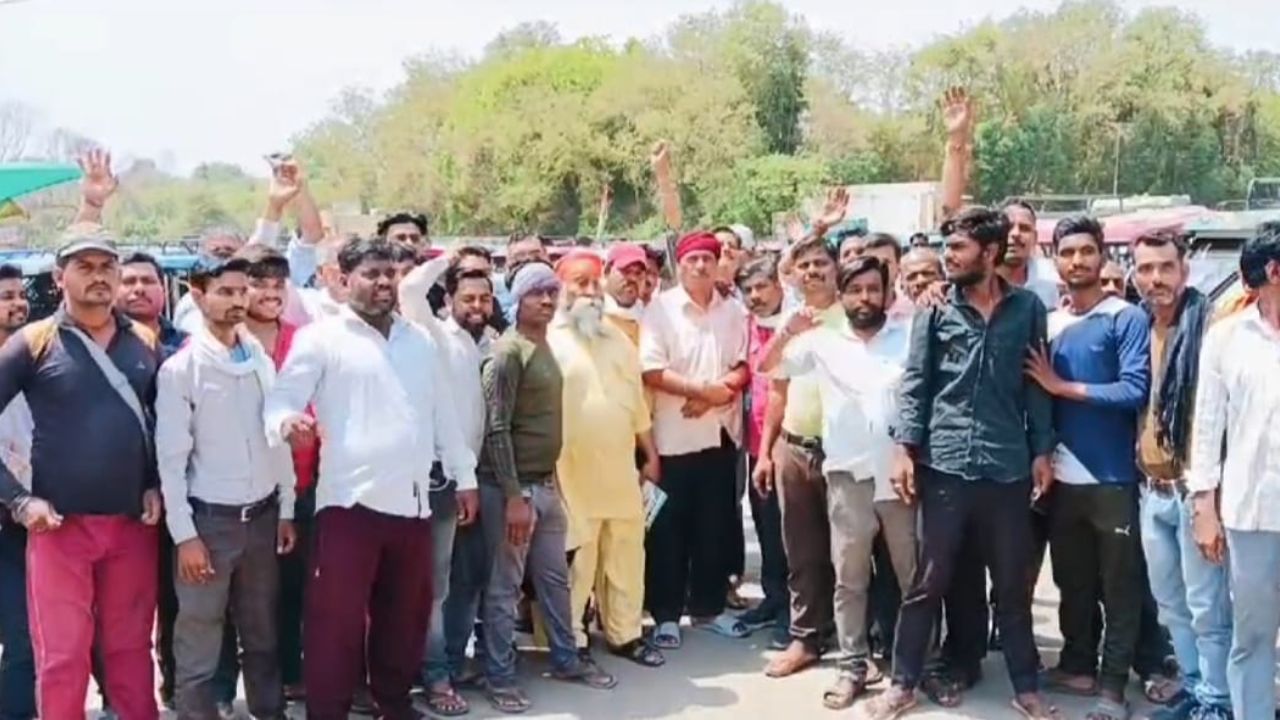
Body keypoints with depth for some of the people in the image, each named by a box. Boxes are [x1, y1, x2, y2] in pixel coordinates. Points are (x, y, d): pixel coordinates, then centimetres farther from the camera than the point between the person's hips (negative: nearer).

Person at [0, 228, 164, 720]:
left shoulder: (145, 343, 6)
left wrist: (157, 485, 5)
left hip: (134, 522, 3)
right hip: (59, 524, -2)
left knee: (131, 647, 13)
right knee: (62, 655, 4)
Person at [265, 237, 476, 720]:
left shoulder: (420, 341, 15)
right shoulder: (321, 337, -1)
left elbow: (443, 415, 20)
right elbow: (280, 398, -8)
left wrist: (464, 476, 18)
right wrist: (287, 421, -31)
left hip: (413, 501, 5)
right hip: (351, 501, -5)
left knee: (405, 616, 15)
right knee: (338, 621, -3)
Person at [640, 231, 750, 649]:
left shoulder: (733, 311, 7)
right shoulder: (660, 309, -6)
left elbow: (742, 367, 4)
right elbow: (651, 371, -14)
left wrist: (719, 393, -13)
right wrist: (705, 389, -18)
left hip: (722, 431, 4)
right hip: (675, 435, -4)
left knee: (715, 525, 11)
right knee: (670, 528, 3)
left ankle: (709, 607, 24)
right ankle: (666, 613, 12)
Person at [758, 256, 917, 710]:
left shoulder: (911, 336, 4)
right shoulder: (824, 342, 5)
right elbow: (767, 367, 5)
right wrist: (788, 332, -13)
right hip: (848, 477, 1)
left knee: (913, 576, 9)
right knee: (849, 579, 8)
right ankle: (853, 666, 17)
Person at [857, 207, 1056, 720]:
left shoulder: (1027, 308, 3)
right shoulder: (936, 308, 2)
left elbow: (1036, 384, 6)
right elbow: (915, 384, 2)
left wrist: (1042, 451, 3)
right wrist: (903, 447, -5)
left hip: (1008, 467, 1)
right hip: (943, 464, 0)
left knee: (1013, 586, 12)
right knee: (927, 582, 6)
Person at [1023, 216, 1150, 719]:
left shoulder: (1127, 319, -6)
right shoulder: (1049, 323, 9)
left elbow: (1135, 392, -18)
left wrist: (1062, 386, -13)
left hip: (1112, 477, -5)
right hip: (1062, 478, 5)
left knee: (1119, 586, 5)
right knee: (1072, 581, 16)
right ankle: (1078, 666, 31)